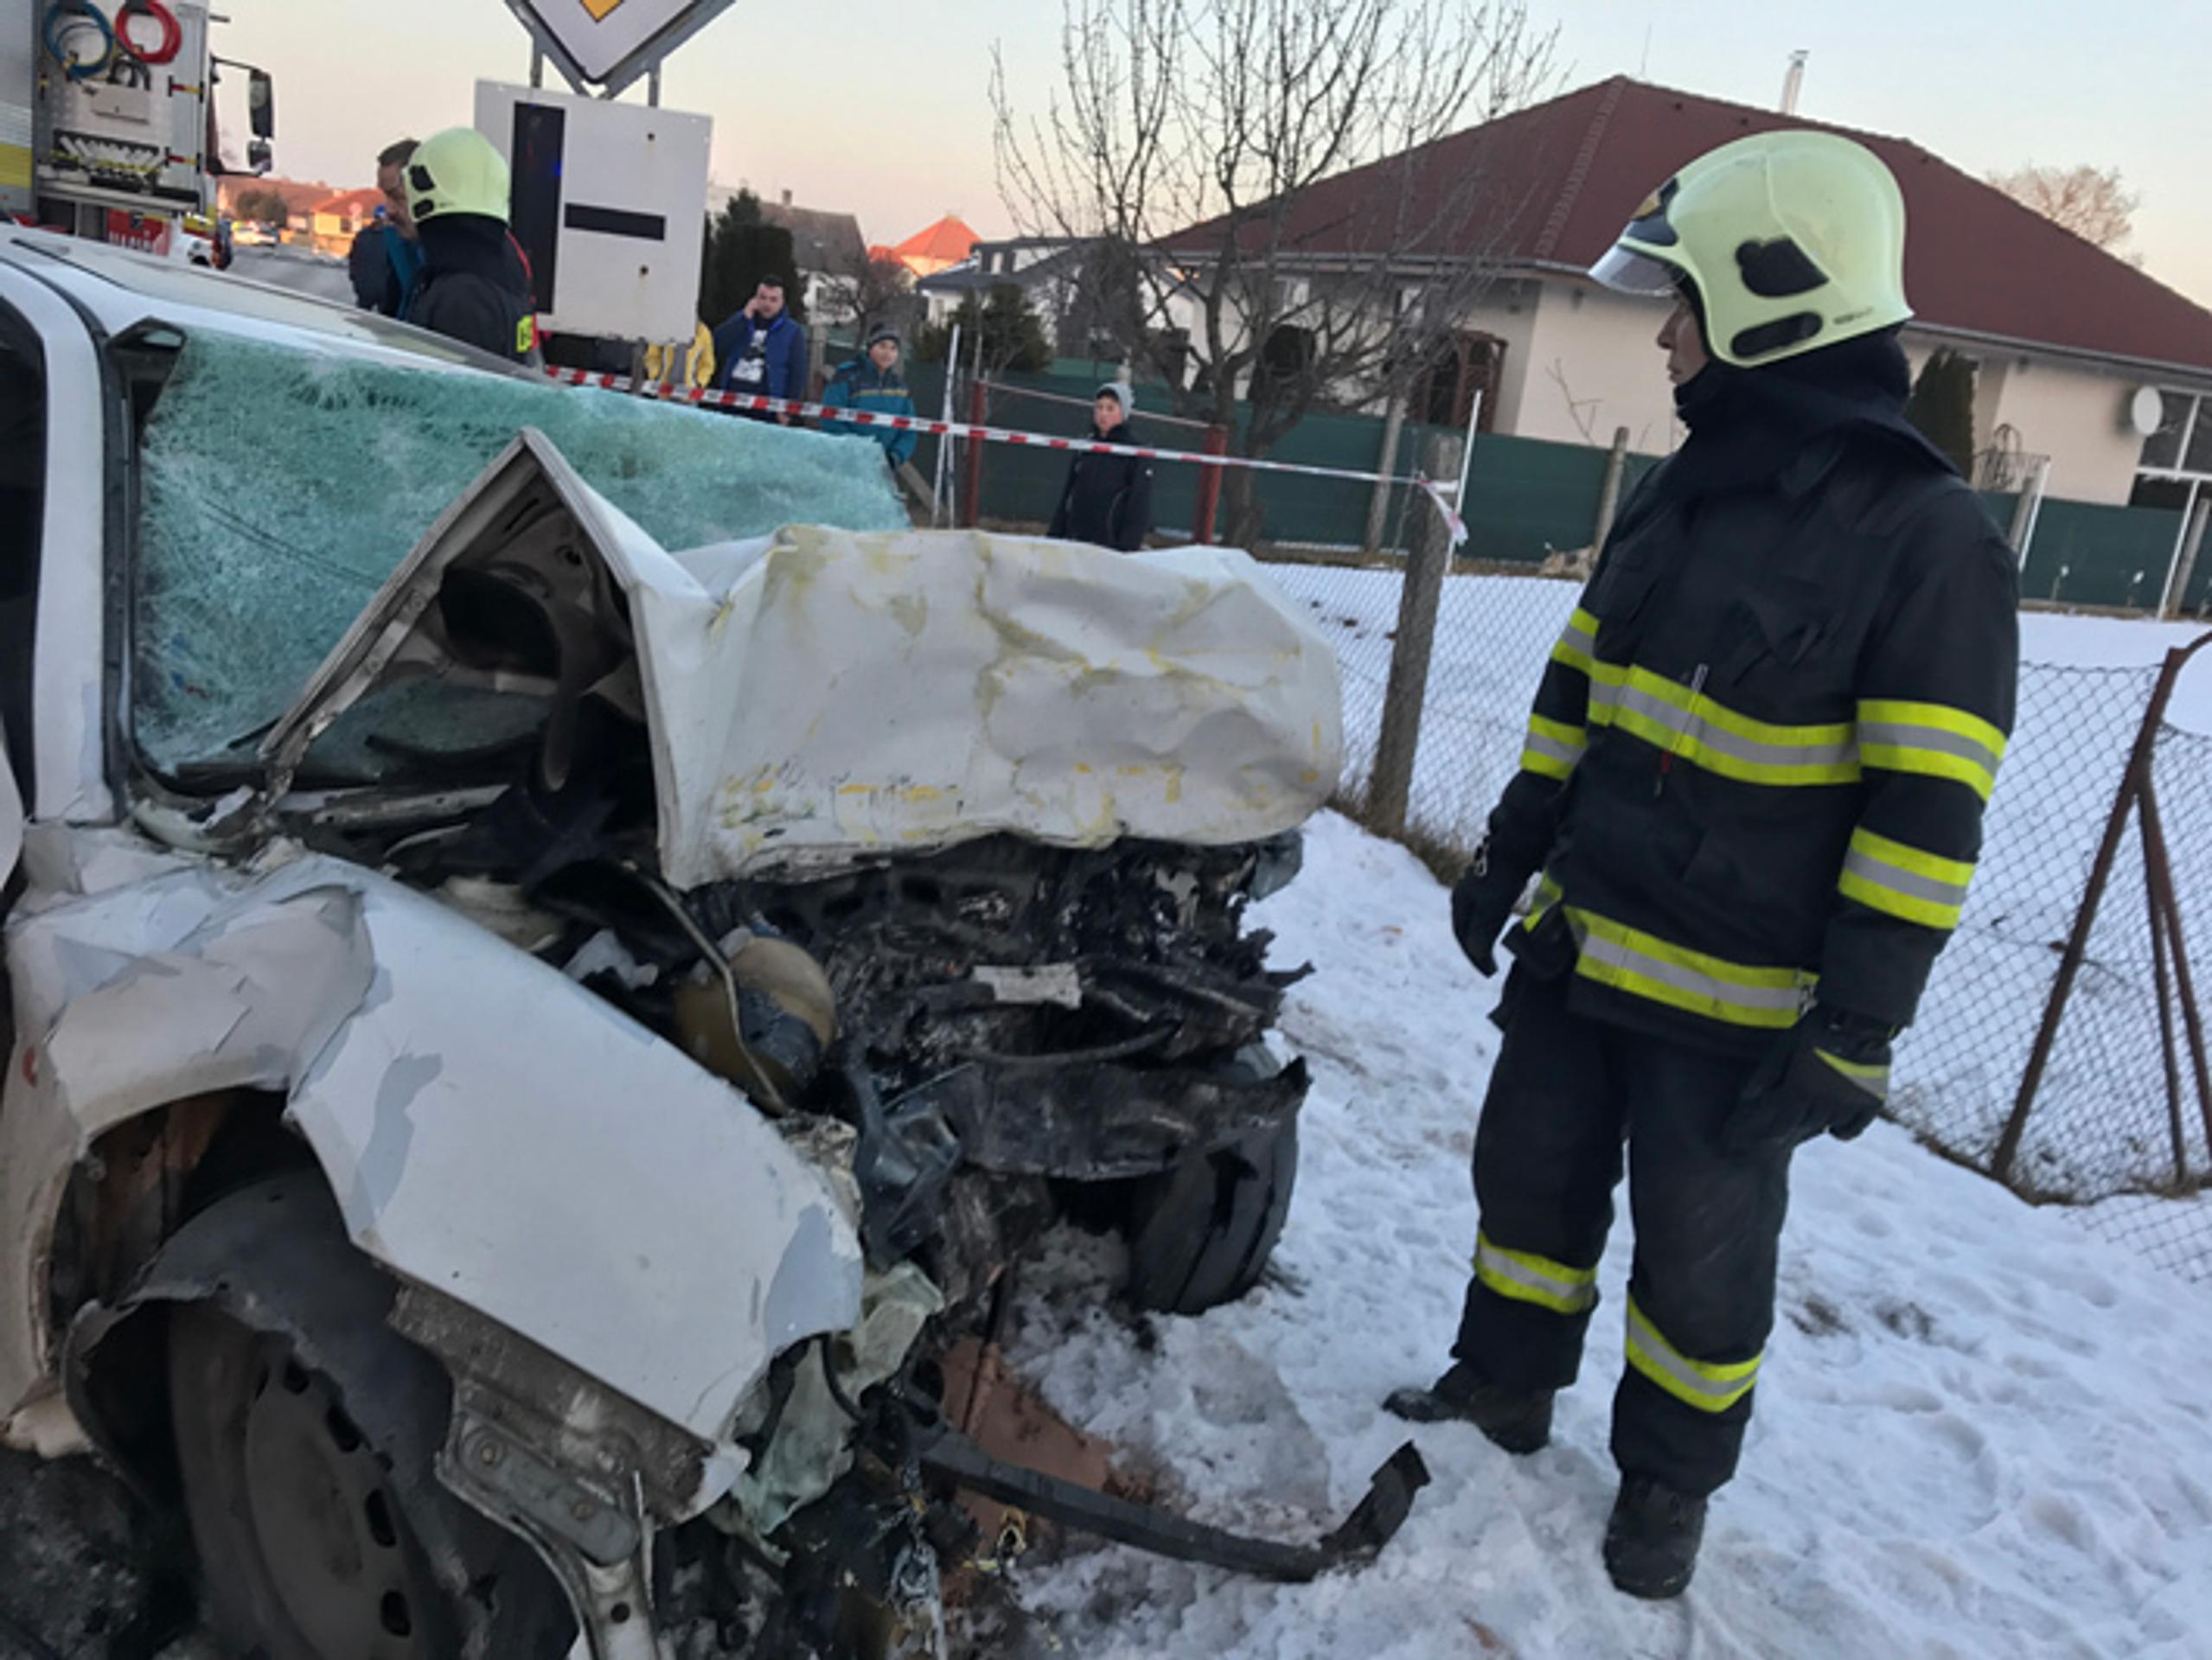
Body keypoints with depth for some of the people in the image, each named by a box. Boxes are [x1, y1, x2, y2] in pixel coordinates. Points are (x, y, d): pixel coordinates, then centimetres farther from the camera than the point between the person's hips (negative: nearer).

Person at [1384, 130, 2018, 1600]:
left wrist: (1855, 1035, -19)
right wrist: (1511, 856, 15)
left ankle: (1671, 1478, 33)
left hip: (1733, 1002, -6)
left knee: (1701, 1255, 10)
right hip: (1579, 948, 7)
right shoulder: (1683, 493, 6)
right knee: (1530, 1176, 19)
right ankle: (1505, 1385, 41)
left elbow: (1924, 820, -18)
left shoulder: (1929, 541, -16)